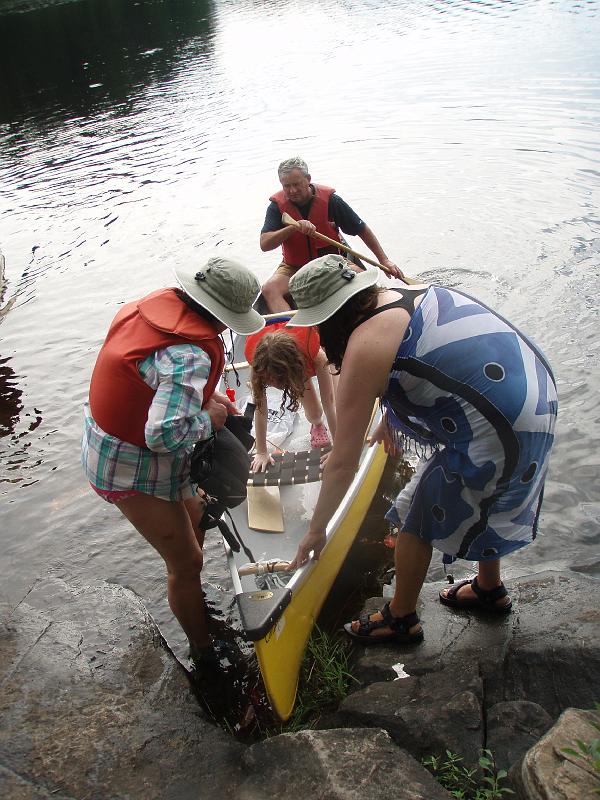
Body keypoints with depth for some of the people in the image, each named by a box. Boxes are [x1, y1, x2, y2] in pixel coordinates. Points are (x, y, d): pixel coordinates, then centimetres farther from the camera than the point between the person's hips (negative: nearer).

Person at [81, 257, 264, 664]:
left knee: (194, 517, 26)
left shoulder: (155, 304, -5)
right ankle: (205, 653, 27)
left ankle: (195, 607, 50)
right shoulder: (191, 354, -33)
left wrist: (206, 396, 2)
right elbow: (165, 434, -39)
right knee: (187, 562, 5)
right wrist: (208, 420, -19)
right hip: (132, 470, -9)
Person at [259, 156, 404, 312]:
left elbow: (362, 229, 0)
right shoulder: (278, 205, -7)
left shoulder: (329, 199, -9)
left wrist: (384, 260, 0)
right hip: (294, 267, 0)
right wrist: (294, 227, -33)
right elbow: (264, 245, -19)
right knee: (269, 290, -29)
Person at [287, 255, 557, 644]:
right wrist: (393, 415, 38)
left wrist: (317, 530, 2)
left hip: (497, 433, -9)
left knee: (418, 518, 13)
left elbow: (343, 462, -11)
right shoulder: (413, 292, 7)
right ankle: (490, 588, 54)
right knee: (479, 500, 31)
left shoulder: (364, 348, -16)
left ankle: (401, 619, 34)